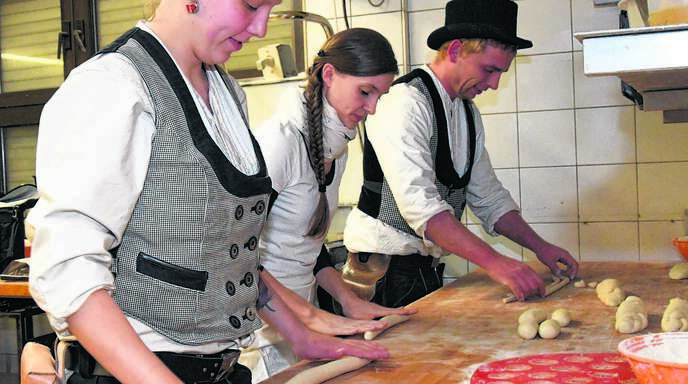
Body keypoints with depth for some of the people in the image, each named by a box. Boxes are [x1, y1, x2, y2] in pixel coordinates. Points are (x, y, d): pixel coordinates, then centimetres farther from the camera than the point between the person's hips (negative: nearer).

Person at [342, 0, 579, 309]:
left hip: (427, 268, 8)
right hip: (386, 270, -8)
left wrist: (539, 246, 3)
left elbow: (488, 196, 15)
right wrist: (494, 262, -32)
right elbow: (419, 205, -28)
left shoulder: (468, 112, 12)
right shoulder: (405, 103, -18)